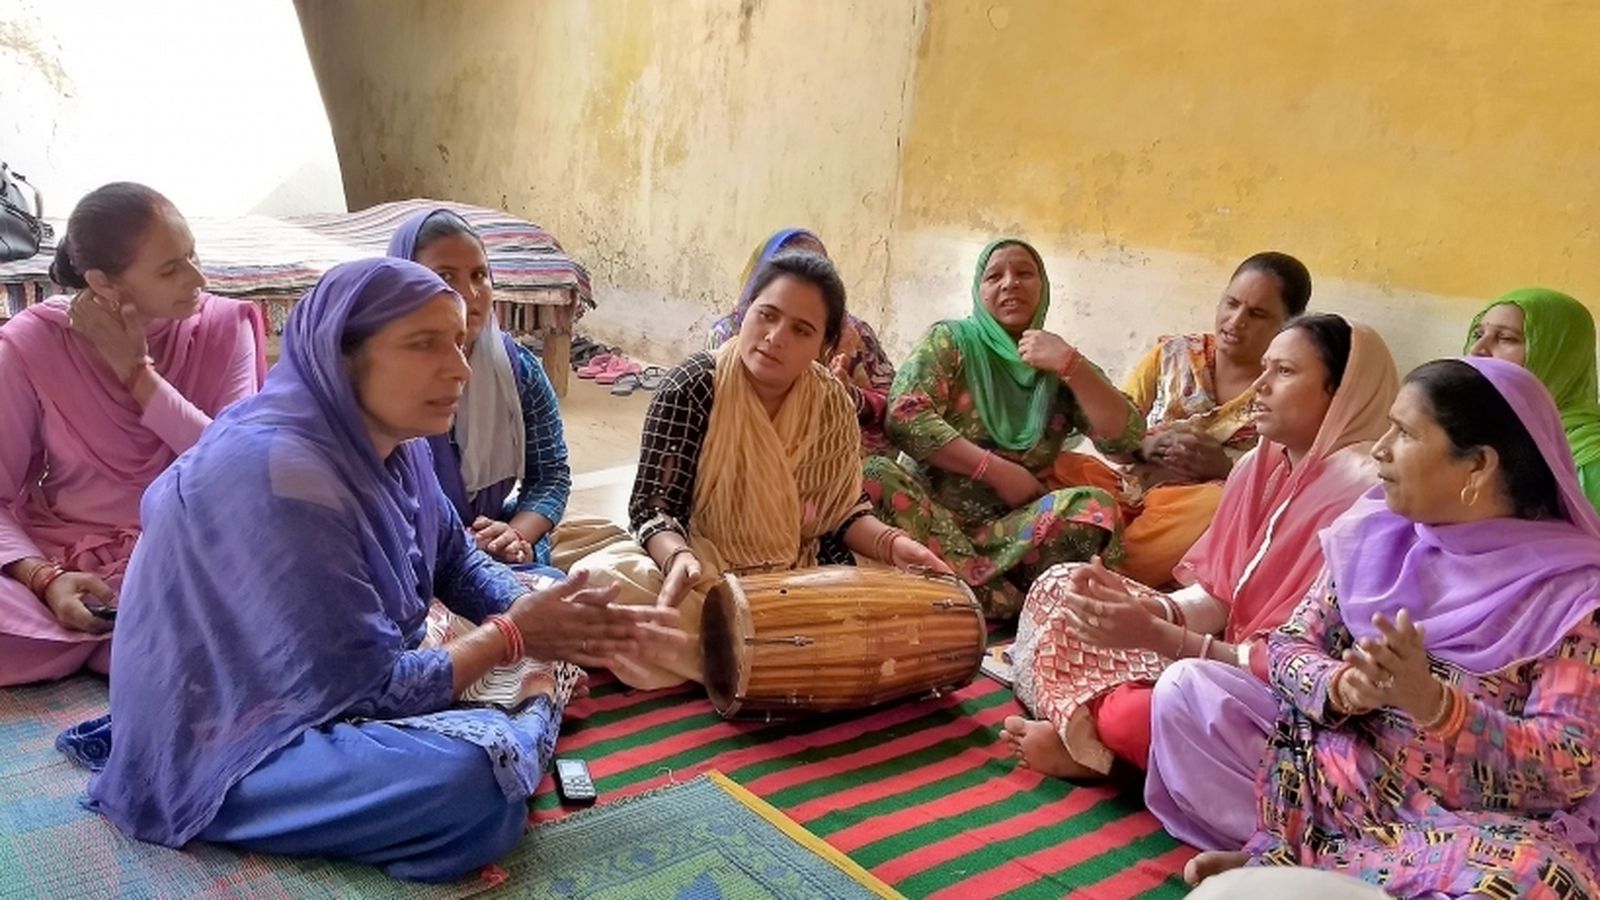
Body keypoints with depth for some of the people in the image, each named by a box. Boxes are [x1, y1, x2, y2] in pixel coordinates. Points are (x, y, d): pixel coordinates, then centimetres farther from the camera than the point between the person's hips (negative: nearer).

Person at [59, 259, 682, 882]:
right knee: (469, 777, -30)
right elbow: (365, 690, -28)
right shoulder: (279, 470, -30)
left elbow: (457, 563, 8)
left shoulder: (388, 441, -4)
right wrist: (510, 636, -15)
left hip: (325, 687, 9)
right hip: (219, 752, -9)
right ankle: (533, 715, -2)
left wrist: (542, 623, -11)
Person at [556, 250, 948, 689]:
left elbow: (843, 510, 4)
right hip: (701, 580, -5)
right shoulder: (691, 389, -15)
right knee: (606, 578, -31)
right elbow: (654, 506, -17)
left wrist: (891, 543, -16)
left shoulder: (831, 404, -2)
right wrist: (679, 557, -38)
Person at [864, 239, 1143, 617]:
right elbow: (905, 417, -9)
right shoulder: (950, 340, 8)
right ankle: (1002, 602, -30)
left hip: (1012, 526, 1)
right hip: (934, 512, 0)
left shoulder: (1059, 367, 12)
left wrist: (1070, 365, -11)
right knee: (874, 474, -32)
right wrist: (998, 470, -12)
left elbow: (1126, 438, 0)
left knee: (1095, 507, -27)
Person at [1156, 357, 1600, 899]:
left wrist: (1429, 701, -34)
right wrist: (1341, 685, -22)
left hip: (1473, 824, -3)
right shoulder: (1376, 533, 0)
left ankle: (1293, 852, -17)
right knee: (1185, 686, -7)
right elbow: (1290, 645, 2)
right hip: (1331, 773, 4)